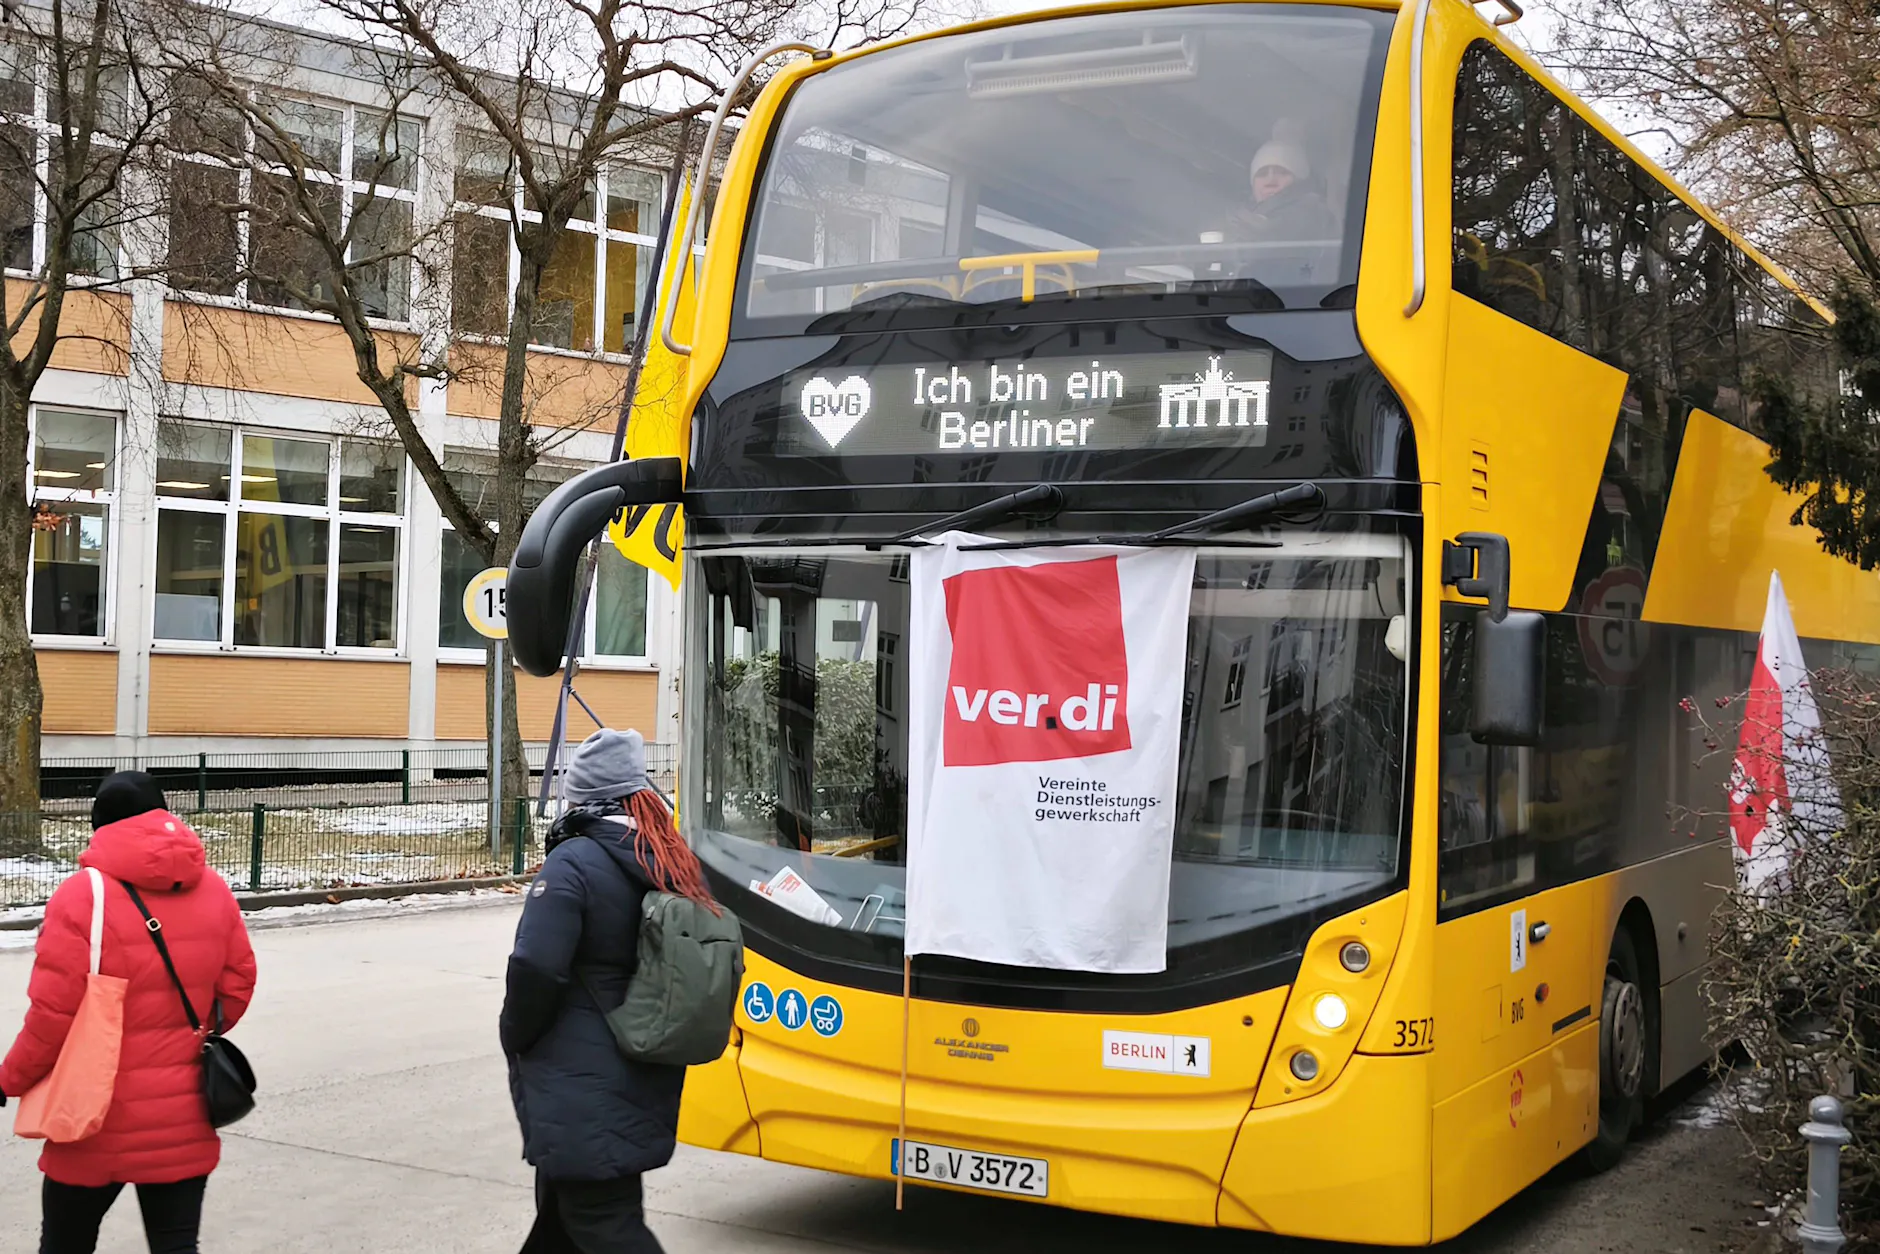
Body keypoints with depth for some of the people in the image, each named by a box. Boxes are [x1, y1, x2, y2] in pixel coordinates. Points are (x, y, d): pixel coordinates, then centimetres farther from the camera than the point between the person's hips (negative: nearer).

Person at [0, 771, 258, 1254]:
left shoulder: (82, 896, -14)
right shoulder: (213, 889, 1)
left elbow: (53, 1014, -14)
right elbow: (237, 984, 6)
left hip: (99, 1122, -3)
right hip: (185, 1120, 3)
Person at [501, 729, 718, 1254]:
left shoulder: (574, 863, -18)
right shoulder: (679, 868, 5)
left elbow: (536, 968, -24)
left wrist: (515, 1038, -6)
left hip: (582, 1092, -8)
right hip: (646, 1086, 8)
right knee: (563, 1207, 23)